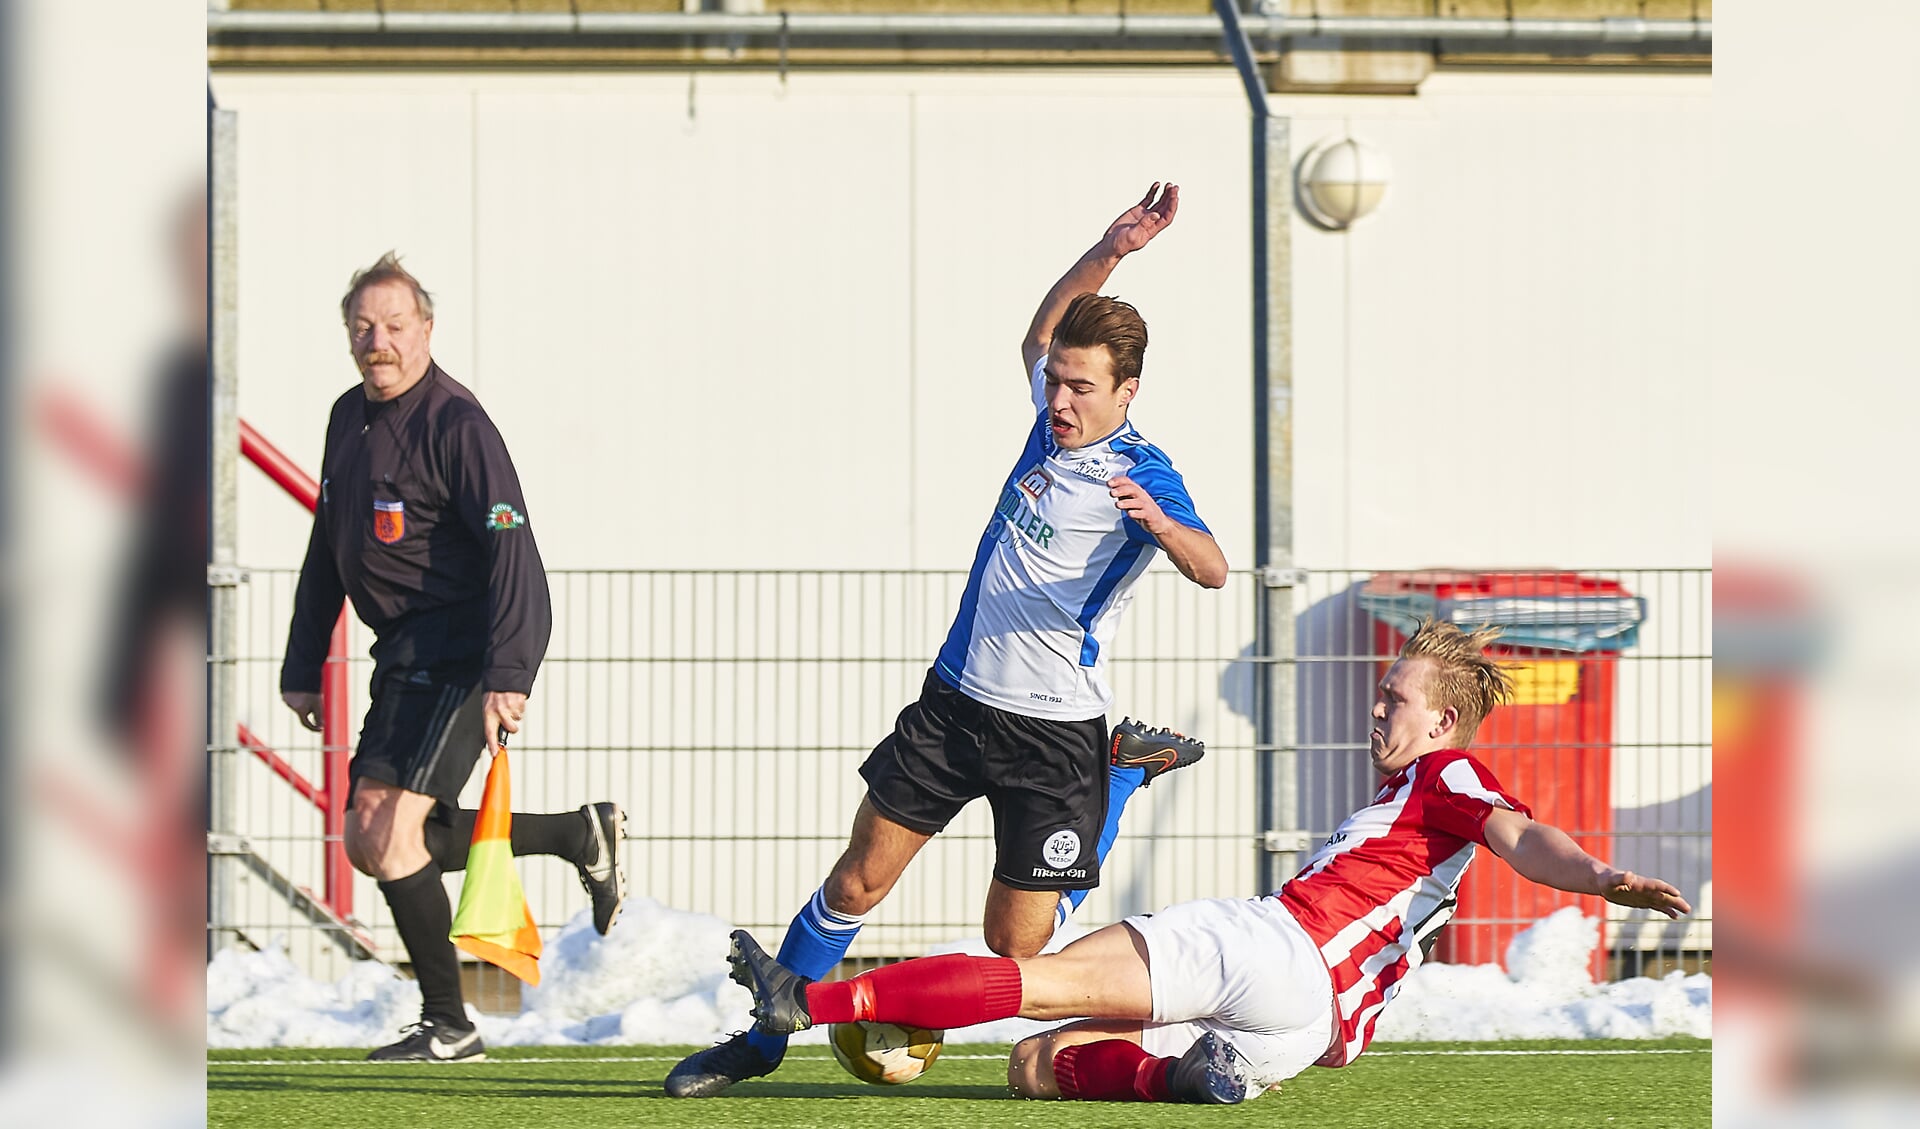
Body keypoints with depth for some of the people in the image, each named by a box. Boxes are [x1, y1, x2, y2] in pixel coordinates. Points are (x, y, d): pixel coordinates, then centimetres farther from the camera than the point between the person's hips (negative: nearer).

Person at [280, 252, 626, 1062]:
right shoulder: (349, 417, 13)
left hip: (455, 651, -9)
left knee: (387, 831, -14)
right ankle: (579, 835, 20)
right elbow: (327, 549, 22)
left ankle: (448, 1025, -5)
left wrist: (507, 677, -31)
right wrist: (303, 669, 19)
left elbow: (511, 548, -22)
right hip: (405, 656, 9)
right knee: (372, 843, 8)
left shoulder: (454, 424, -14)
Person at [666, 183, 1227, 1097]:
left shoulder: (1142, 478, -15)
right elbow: (1039, 335, 26)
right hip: (954, 703, 6)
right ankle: (759, 1041, 14)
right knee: (857, 883, 4)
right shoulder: (1054, 419, 5)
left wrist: (1160, 525, -49)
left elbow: (1212, 570, -30)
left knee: (1017, 942, -4)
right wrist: (1108, 254, 14)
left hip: (1052, 736, -6)